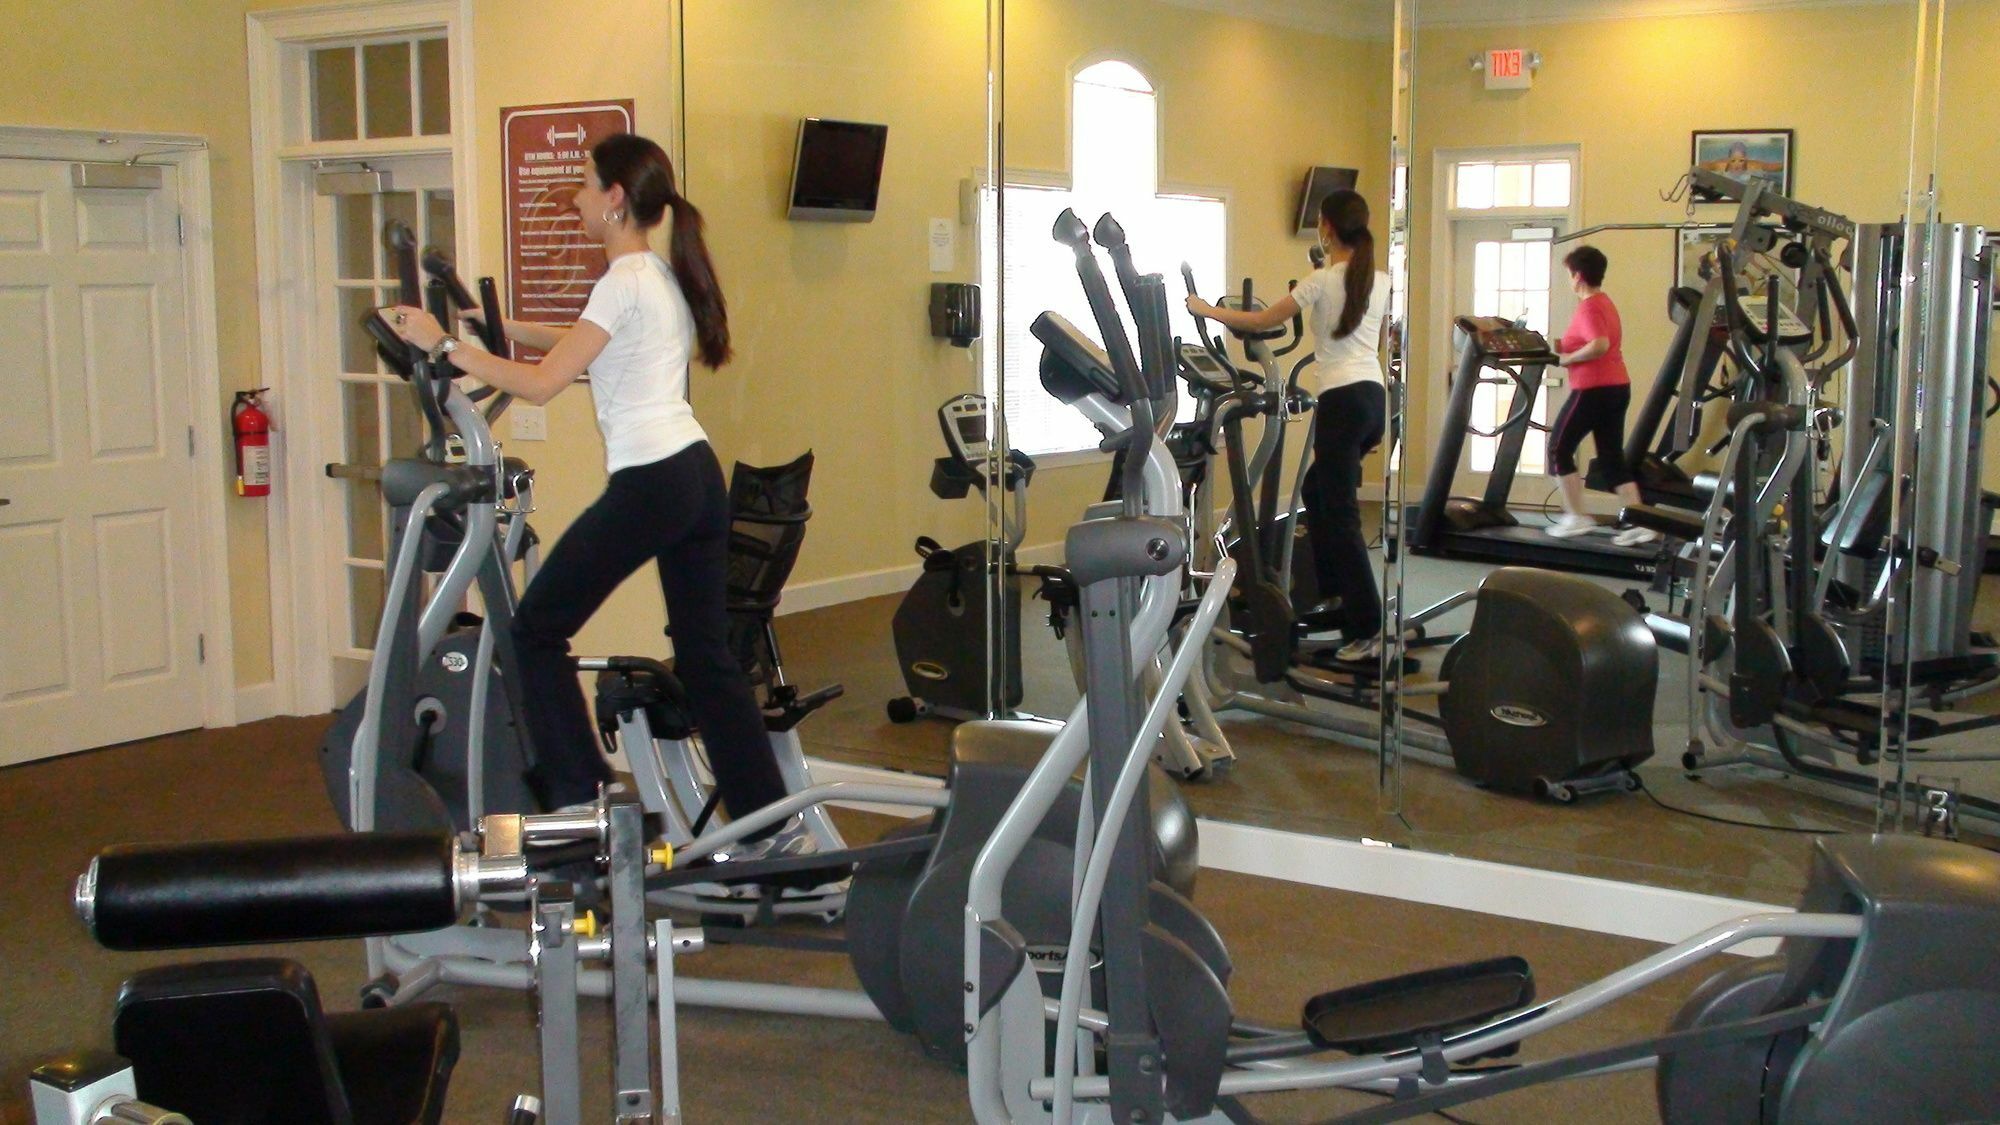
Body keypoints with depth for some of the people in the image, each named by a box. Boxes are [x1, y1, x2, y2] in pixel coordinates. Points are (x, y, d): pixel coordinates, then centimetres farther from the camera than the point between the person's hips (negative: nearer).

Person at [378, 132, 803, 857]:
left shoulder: (624, 282, -12)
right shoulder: (664, 276, 15)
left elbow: (541, 384, -18)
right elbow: (585, 345, 32)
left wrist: (443, 345, -11)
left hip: (649, 485, -9)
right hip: (699, 476, 9)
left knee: (537, 628, 6)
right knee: (705, 655, 13)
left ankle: (580, 798, 7)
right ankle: (772, 823, 14)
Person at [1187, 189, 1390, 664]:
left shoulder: (1322, 281, -8)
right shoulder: (1380, 281, 10)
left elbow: (1261, 321, -2)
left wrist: (1205, 309, 12)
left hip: (1343, 401, -7)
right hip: (1374, 397, 8)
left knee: (1341, 514, -5)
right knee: (1319, 492, 24)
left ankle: (1367, 631, -9)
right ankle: (1334, 591, 28)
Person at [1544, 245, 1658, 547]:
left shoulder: (1588, 307, -13)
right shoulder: (1606, 303, 17)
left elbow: (1600, 345, -28)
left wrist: (1567, 359, -16)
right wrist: (1568, 349, 14)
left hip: (1594, 389, -9)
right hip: (1618, 387, 9)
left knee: (1558, 449, 4)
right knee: (1612, 457, 10)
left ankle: (1576, 518, 3)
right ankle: (1640, 522, 3)